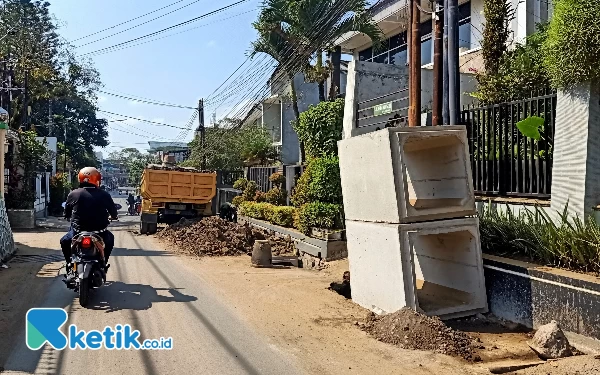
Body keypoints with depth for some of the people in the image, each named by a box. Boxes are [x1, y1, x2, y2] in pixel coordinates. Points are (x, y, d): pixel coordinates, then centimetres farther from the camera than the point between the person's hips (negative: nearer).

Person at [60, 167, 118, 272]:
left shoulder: (73, 194, -3)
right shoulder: (104, 195, -5)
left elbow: (66, 214, 7)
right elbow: (114, 214, 3)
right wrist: (115, 217, 27)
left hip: (78, 232, 0)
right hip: (99, 233, 0)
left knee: (64, 241, 32)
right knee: (110, 239, 34)